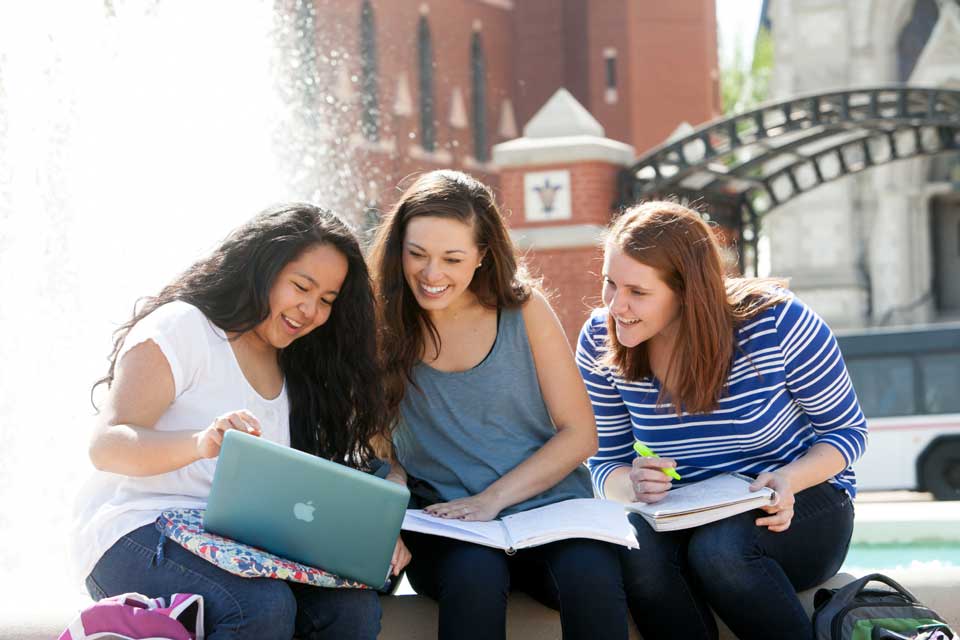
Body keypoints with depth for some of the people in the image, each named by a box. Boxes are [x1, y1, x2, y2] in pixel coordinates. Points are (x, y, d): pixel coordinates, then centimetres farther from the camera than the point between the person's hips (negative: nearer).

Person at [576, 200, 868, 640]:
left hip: (798, 509, -3)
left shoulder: (777, 322, -18)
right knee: (636, 546, -33)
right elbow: (605, 463, 4)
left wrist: (789, 480, -26)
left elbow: (846, 430, -5)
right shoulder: (600, 341, -8)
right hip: (688, 519, 3)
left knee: (719, 547, -36)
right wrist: (631, 484, -22)